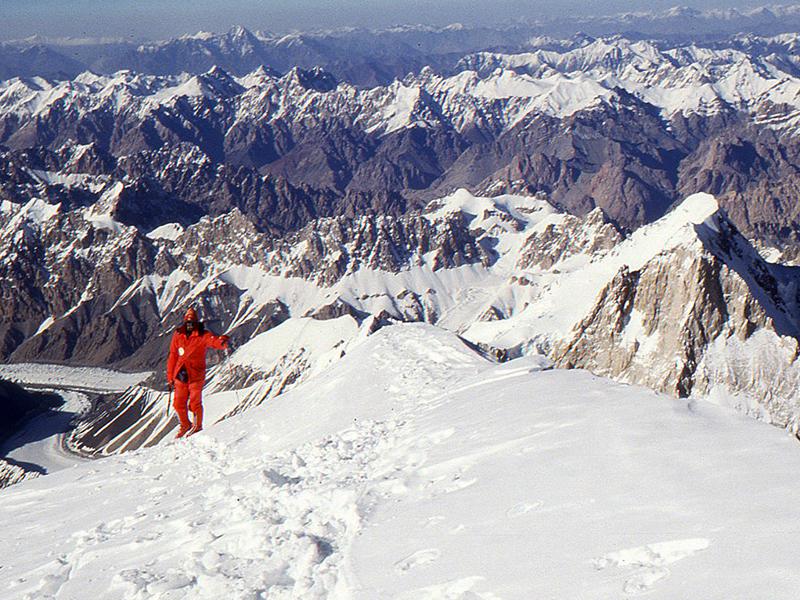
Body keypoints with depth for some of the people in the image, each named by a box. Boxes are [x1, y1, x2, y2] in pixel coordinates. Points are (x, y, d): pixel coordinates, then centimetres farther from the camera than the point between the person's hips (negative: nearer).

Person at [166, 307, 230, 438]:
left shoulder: (202, 335, -2)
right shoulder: (178, 335, 8)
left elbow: (214, 341, -20)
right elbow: (173, 357, 12)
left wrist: (223, 341, -45)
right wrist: (170, 377, 12)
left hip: (196, 374, -3)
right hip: (180, 374, 3)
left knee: (195, 402, -7)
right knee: (179, 403, 7)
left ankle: (197, 426, 15)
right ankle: (185, 425, 31)